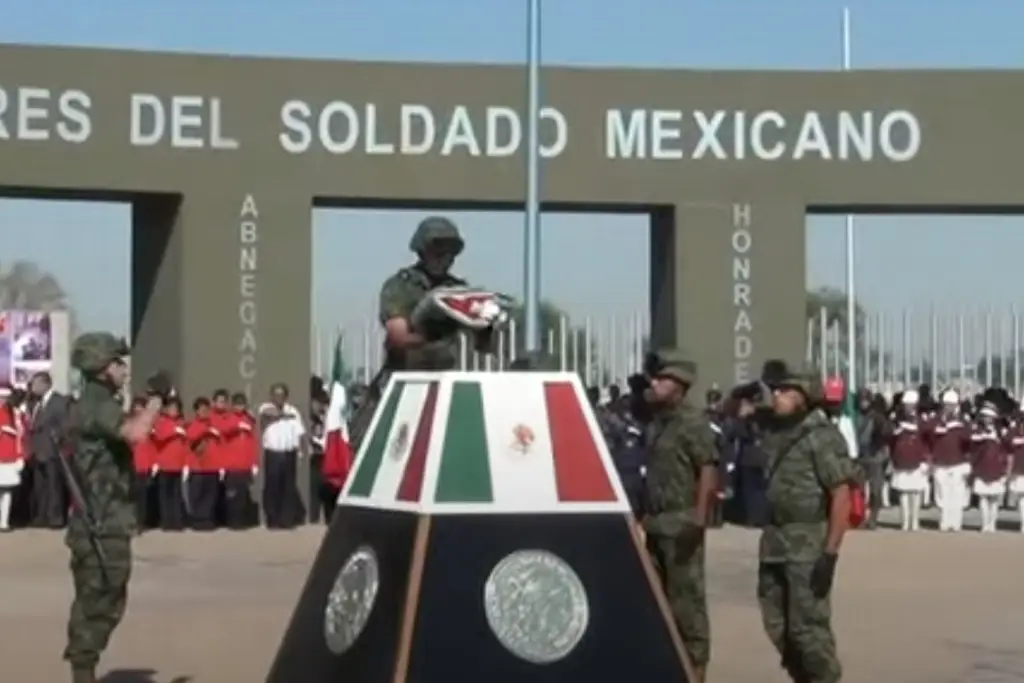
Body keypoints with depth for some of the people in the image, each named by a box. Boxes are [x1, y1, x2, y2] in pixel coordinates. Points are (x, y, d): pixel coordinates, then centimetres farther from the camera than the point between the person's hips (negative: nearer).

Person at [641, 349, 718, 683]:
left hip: (682, 523, -8)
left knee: (686, 599, -5)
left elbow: (709, 471, -16)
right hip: (657, 524, 8)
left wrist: (698, 519, -22)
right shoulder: (657, 422, 15)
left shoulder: (693, 421, -9)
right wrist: (645, 516, 15)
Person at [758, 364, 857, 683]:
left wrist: (830, 552, -20)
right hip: (774, 541, 8)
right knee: (777, 623, 13)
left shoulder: (821, 435, -11)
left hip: (809, 543, -8)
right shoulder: (776, 433, 11)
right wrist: (768, 537, 14)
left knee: (808, 625, -4)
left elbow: (842, 496, -15)